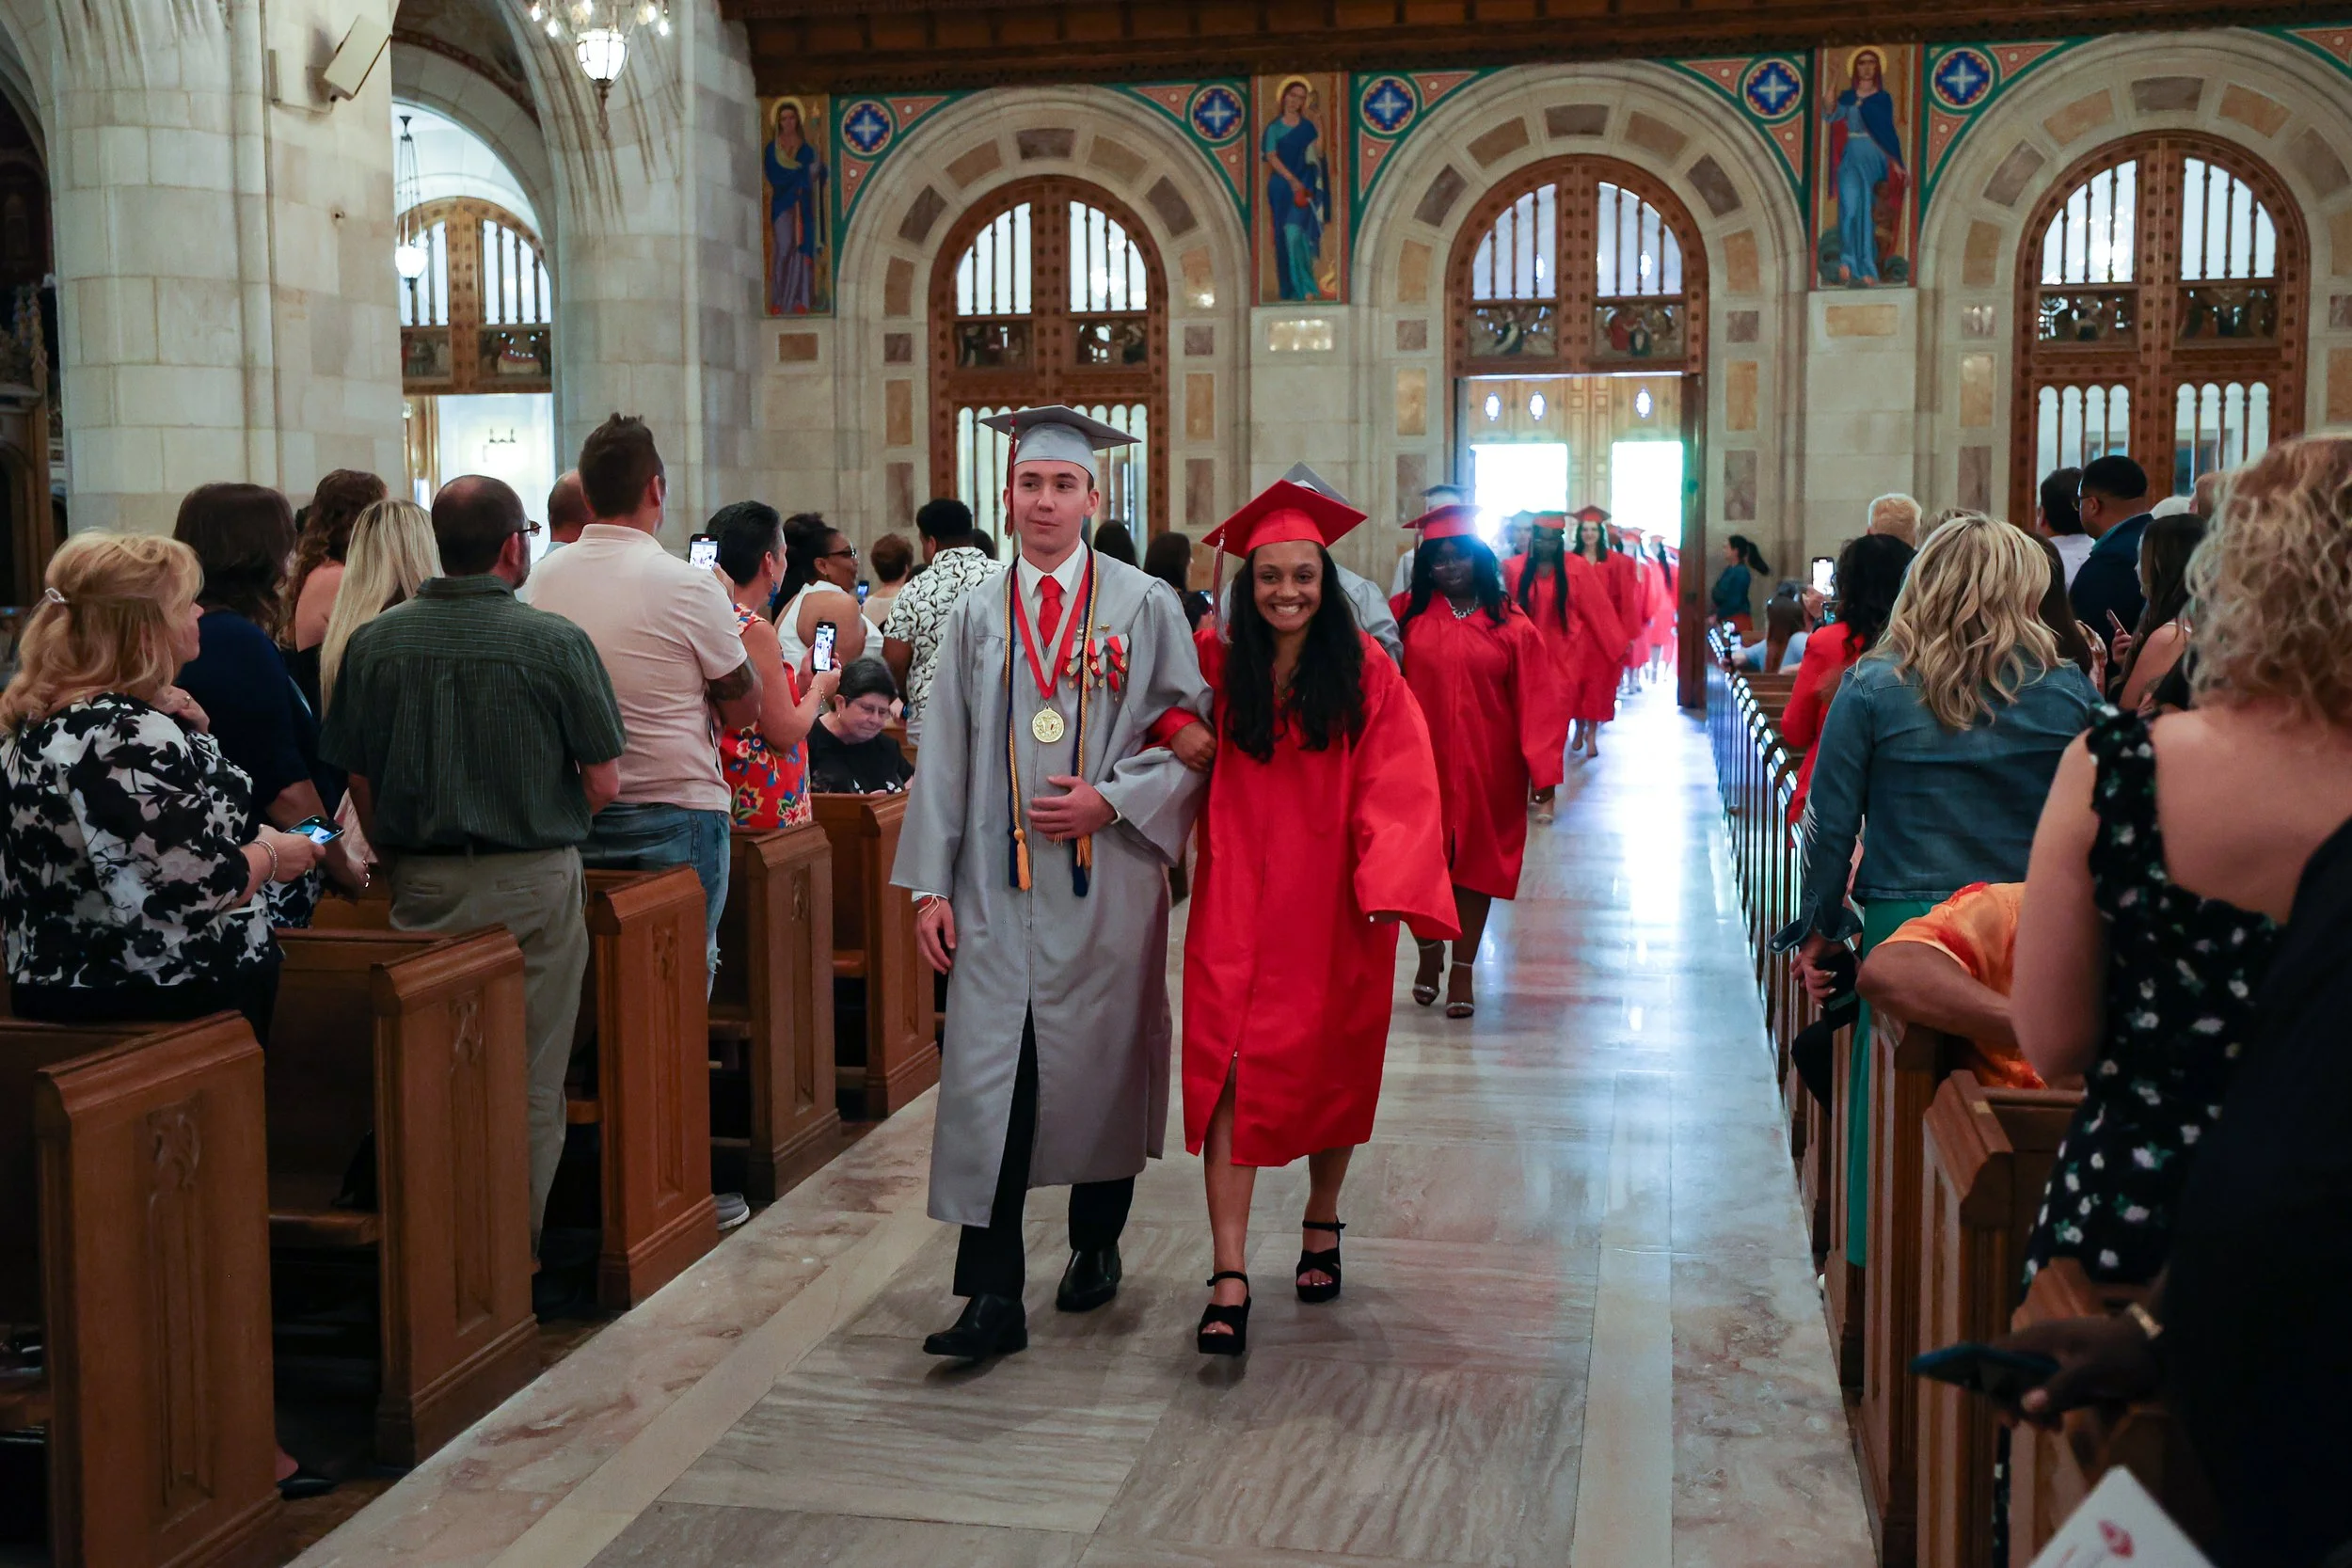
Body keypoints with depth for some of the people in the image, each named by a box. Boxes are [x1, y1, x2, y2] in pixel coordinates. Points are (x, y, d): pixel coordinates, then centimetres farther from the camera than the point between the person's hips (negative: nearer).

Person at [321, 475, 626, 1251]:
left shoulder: (374, 642, -1)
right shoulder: (556, 642, -10)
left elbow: (358, 781, 3)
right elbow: (603, 781, -7)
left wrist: (399, 863, 16)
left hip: (423, 887, 3)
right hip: (534, 883, -3)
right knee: (531, 1083, 7)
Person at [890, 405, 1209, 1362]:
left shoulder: (1142, 605, 1)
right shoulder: (976, 615, 9)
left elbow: (1191, 734, 0)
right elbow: (944, 754, 7)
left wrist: (1110, 799, -14)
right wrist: (930, 884, 2)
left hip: (1105, 882, -1)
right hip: (996, 888, 1)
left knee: (1102, 1068, 10)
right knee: (988, 1080, -5)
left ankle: (1096, 1243, 32)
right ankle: (992, 1296, -1)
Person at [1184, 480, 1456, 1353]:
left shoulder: (1365, 672, -5)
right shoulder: (1217, 661, 1)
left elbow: (1397, 789, -8)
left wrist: (1391, 886, -21)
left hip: (1332, 904, 0)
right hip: (1238, 898, 1)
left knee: (1329, 1067, 13)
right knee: (1230, 1070, -8)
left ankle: (1321, 1221, 37)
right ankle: (1229, 1279, -8)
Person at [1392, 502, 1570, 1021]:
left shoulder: (1511, 625, -1)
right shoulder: (1409, 614, 0)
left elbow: (1538, 699, -2)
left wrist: (1541, 765, -10)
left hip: (1486, 768, 0)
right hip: (1422, 763, 0)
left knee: (1475, 861, 7)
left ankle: (1463, 969, 17)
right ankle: (1429, 952, 29)